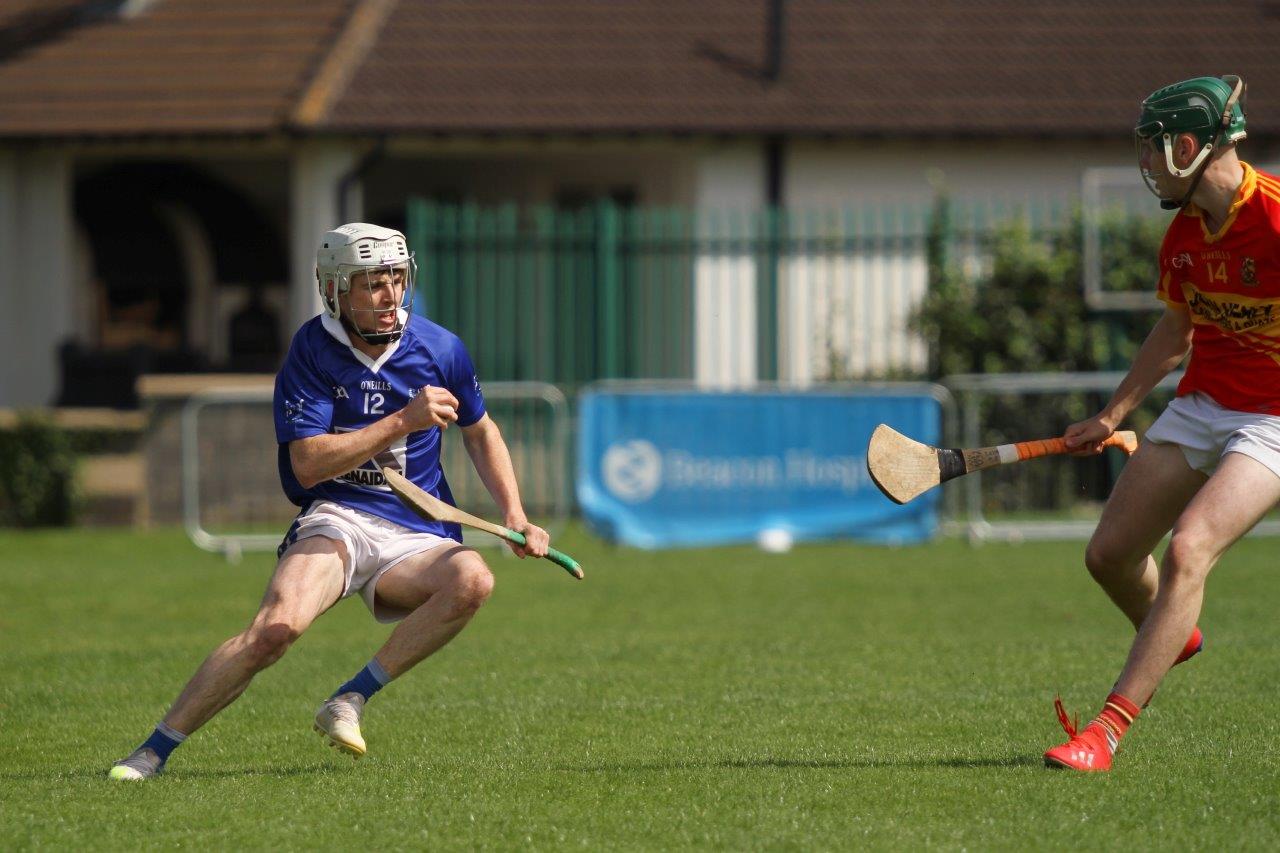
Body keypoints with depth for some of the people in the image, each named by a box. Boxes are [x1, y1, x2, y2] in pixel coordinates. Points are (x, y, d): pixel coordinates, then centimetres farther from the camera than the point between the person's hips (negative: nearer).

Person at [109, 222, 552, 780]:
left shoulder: (439, 349, 3)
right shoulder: (312, 351, -4)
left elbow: (481, 433, 21)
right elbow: (308, 462, -14)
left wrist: (515, 516, 10)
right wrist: (404, 422, -21)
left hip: (412, 536, 3)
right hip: (334, 520, -3)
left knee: (472, 580, -32)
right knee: (278, 625, -31)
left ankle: (349, 702, -22)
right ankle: (153, 751, -20)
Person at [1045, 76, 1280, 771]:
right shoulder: (1184, 231, 3)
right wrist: (1112, 415, 20)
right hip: (1200, 405, 8)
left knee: (1188, 548, -26)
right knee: (1109, 555, 7)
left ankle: (1108, 730, -25)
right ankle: (1173, 641, 42)